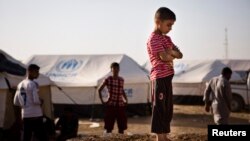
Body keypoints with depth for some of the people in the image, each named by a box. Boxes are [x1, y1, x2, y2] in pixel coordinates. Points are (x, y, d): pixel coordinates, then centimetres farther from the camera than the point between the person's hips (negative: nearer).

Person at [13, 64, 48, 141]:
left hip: (25, 115, 7)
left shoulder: (20, 85, 12)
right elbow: (36, 100, -19)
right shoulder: (33, 84, -11)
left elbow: (16, 102, 15)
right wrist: (41, 102, 2)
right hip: (36, 115, -7)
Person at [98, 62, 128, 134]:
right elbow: (99, 90, 4)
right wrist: (102, 101, -3)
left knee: (122, 125, 3)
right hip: (111, 105, -3)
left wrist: (126, 99, 11)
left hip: (120, 105, 4)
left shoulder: (121, 80, 8)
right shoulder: (108, 80, -3)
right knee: (109, 126, -1)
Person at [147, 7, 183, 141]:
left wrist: (171, 52, -8)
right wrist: (173, 54, -1)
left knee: (168, 108, 11)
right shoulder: (154, 39, -11)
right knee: (159, 108, -7)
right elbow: (164, 57, -22)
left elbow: (180, 55, 13)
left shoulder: (166, 38, 19)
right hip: (159, 77, -9)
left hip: (167, 77, 9)